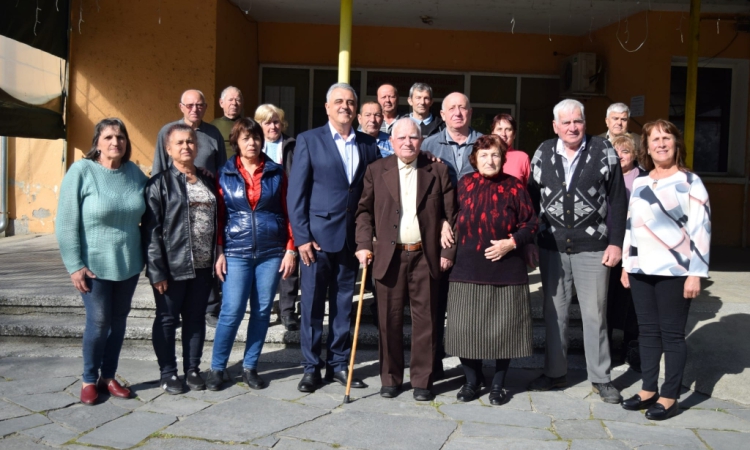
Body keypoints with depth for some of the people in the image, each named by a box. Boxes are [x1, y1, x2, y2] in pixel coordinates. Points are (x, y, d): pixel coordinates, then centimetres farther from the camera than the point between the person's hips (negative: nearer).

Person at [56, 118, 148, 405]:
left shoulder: (135, 173, 1)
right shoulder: (81, 171, -11)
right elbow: (66, 224, -11)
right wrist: (75, 266, -13)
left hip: (128, 263, 4)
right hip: (94, 264, -4)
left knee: (119, 321, 12)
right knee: (98, 322, 1)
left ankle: (108, 377, 27)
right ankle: (89, 380, 21)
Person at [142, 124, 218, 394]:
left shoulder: (207, 182, 11)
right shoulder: (160, 184, -5)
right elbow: (150, 230, -10)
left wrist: (216, 259, 9)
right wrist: (156, 270, -15)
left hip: (202, 266, 5)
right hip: (172, 267, -5)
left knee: (196, 319, 13)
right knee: (167, 320, 8)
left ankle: (192, 369, 25)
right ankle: (168, 373, 21)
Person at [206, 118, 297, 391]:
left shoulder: (276, 173, 5)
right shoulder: (225, 175, 4)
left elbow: (288, 212, 5)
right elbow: (219, 216, 5)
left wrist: (290, 249, 0)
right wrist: (219, 252, -2)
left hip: (271, 252, 1)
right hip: (236, 252, -1)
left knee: (262, 311, 6)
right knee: (232, 311, -5)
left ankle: (250, 366, 20)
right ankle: (217, 368, 11)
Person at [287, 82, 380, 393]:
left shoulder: (368, 145, 8)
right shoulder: (309, 141, -1)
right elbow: (296, 193, -4)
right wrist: (302, 237, -10)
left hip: (352, 238, 3)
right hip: (318, 236, -3)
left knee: (343, 305, 11)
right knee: (312, 305, 4)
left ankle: (338, 364, 23)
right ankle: (311, 368, 17)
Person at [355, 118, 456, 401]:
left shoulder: (438, 171, 6)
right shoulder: (376, 171, 7)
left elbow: (450, 213, 4)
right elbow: (364, 211, 7)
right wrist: (364, 244, -4)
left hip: (426, 256, 0)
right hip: (389, 256, 1)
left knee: (425, 320, 4)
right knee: (389, 320, 6)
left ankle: (422, 381, 16)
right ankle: (391, 378, 20)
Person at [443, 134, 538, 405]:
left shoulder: (514, 187, 0)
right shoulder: (464, 184, 5)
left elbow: (531, 223, 2)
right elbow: (454, 220, 11)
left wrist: (512, 242, -12)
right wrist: (451, 251, 2)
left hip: (506, 270, -1)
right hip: (467, 269, 1)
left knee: (503, 328, 4)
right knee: (465, 327, 3)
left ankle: (498, 384, 24)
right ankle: (472, 380, 24)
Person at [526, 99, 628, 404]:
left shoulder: (603, 151, -1)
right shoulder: (543, 154, 5)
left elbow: (617, 200, -1)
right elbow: (532, 200, 7)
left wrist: (615, 242, -5)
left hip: (592, 246, -2)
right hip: (552, 246, 2)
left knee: (595, 312, 4)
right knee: (554, 310, 11)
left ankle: (600, 378, 17)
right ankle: (554, 372, 24)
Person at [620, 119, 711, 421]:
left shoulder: (689, 182, -4)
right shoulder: (639, 183, 12)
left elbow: (701, 228, -9)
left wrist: (695, 273, -14)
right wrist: (626, 264, 14)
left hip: (674, 271, -5)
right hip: (642, 270, 5)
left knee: (672, 333, 2)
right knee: (647, 331, 10)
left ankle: (670, 397, 12)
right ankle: (649, 390, 21)